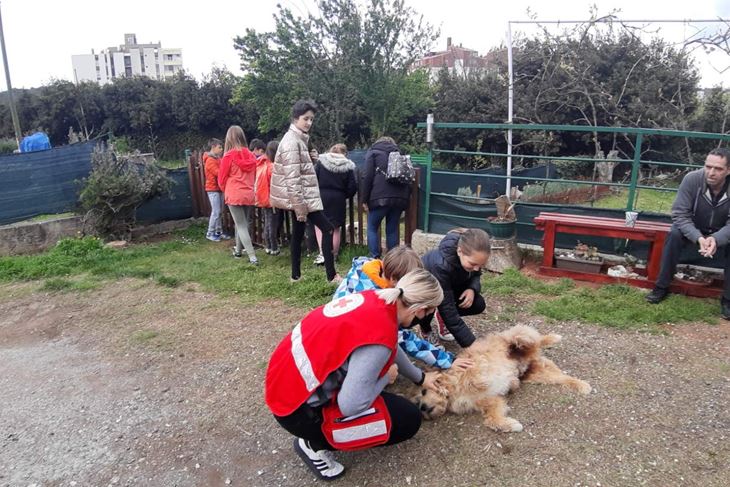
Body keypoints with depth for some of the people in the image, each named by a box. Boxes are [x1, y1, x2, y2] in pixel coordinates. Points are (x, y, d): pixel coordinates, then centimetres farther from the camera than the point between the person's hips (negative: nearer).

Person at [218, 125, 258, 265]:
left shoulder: (229, 156, -11)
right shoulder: (250, 156, 2)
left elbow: (222, 178, -2)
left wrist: (225, 190, 17)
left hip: (234, 195, -5)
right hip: (249, 194, 5)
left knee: (241, 226, -1)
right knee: (242, 223, 20)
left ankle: (252, 257, -8)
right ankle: (238, 250, 34)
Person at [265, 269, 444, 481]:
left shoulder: (376, 299, -3)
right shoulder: (380, 335, -29)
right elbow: (351, 405, -24)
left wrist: (420, 377, 30)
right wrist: (386, 377, -7)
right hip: (298, 407, -8)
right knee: (409, 420, -2)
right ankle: (315, 444, 6)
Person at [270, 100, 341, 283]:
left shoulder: (298, 139, 15)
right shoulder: (291, 142, -16)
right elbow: (292, 178, -22)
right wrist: (299, 205, -24)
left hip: (302, 197, 10)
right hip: (302, 198, -10)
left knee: (298, 234, 14)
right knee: (328, 229, -8)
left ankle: (296, 275, 22)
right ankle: (331, 275, -5)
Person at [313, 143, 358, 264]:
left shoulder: (322, 162, -2)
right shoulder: (348, 166, -1)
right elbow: (352, 187, -2)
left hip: (322, 196, -1)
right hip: (338, 199, 1)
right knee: (336, 228, 11)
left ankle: (322, 253, -5)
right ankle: (333, 255, 18)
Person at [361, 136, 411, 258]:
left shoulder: (373, 152, 12)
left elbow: (368, 177, -1)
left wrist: (365, 199, 2)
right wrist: (406, 198, 22)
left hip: (380, 197, -4)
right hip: (400, 198, 4)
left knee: (372, 228, 7)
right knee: (392, 230, 11)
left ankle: (375, 260, -1)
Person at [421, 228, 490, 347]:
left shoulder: (472, 257, -29)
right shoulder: (440, 265, -44)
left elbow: (475, 275, -6)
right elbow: (449, 310, -42)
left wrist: (472, 289, -29)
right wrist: (472, 345, -42)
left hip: (451, 284, 5)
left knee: (478, 304, -16)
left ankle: (441, 315, 12)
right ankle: (426, 330, -1)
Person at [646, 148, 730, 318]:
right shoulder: (692, 179, -27)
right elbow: (679, 214, -27)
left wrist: (716, 239, -46)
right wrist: (698, 238, -41)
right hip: (694, 228, 0)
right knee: (674, 234, -29)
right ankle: (662, 287, -17)